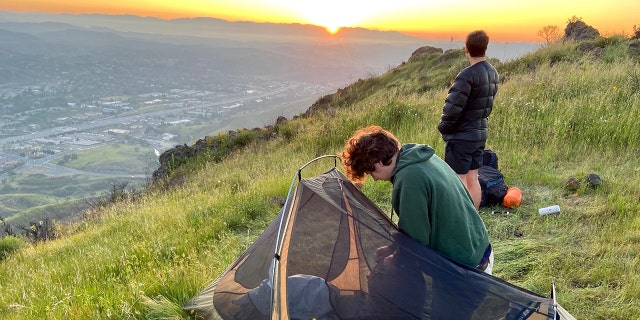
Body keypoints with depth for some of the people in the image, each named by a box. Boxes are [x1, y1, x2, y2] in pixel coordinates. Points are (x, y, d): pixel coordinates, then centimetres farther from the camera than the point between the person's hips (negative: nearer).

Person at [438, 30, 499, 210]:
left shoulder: (467, 75, -22)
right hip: (481, 133, 9)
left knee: (459, 180, -1)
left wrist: (443, 128, -7)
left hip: (462, 136, -8)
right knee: (473, 178, 16)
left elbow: (453, 107, -22)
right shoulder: (492, 73, 6)